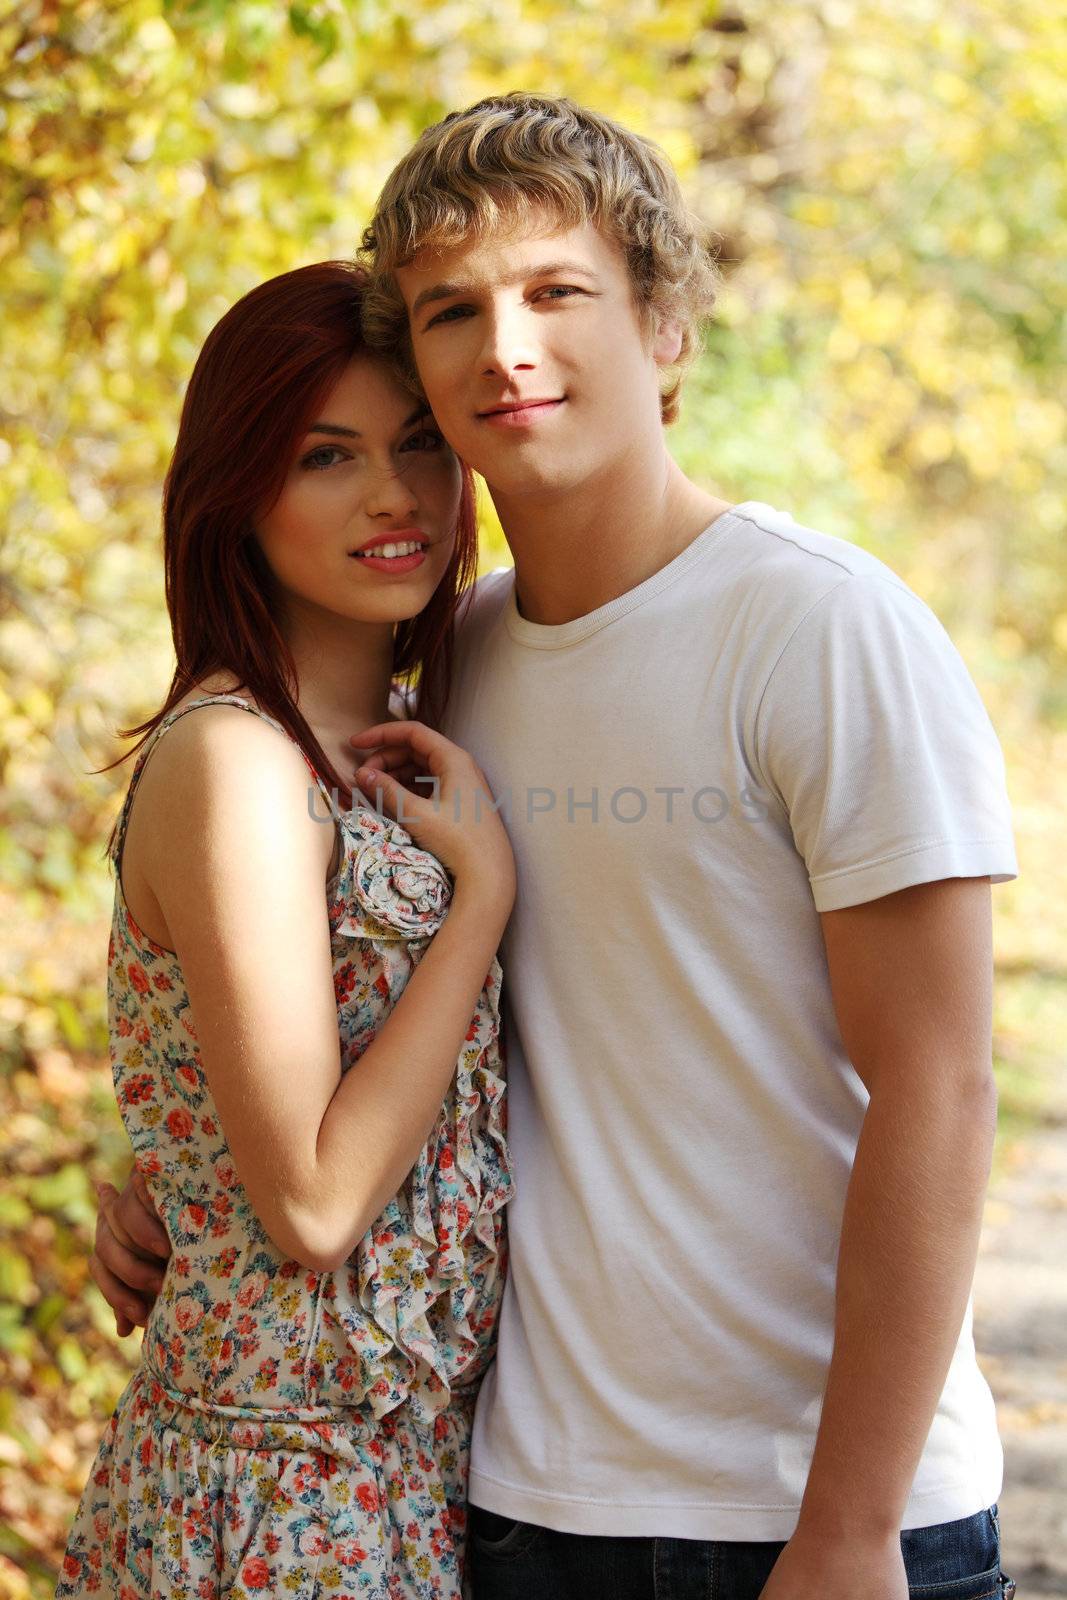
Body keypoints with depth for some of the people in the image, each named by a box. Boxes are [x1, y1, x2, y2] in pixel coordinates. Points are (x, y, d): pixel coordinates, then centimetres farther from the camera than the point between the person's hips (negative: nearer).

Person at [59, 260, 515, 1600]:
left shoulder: (391, 747, 8)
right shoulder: (231, 760, -17)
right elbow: (312, 1200, -21)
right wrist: (487, 883, -16)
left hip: (425, 1451, 8)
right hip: (295, 1488, -8)